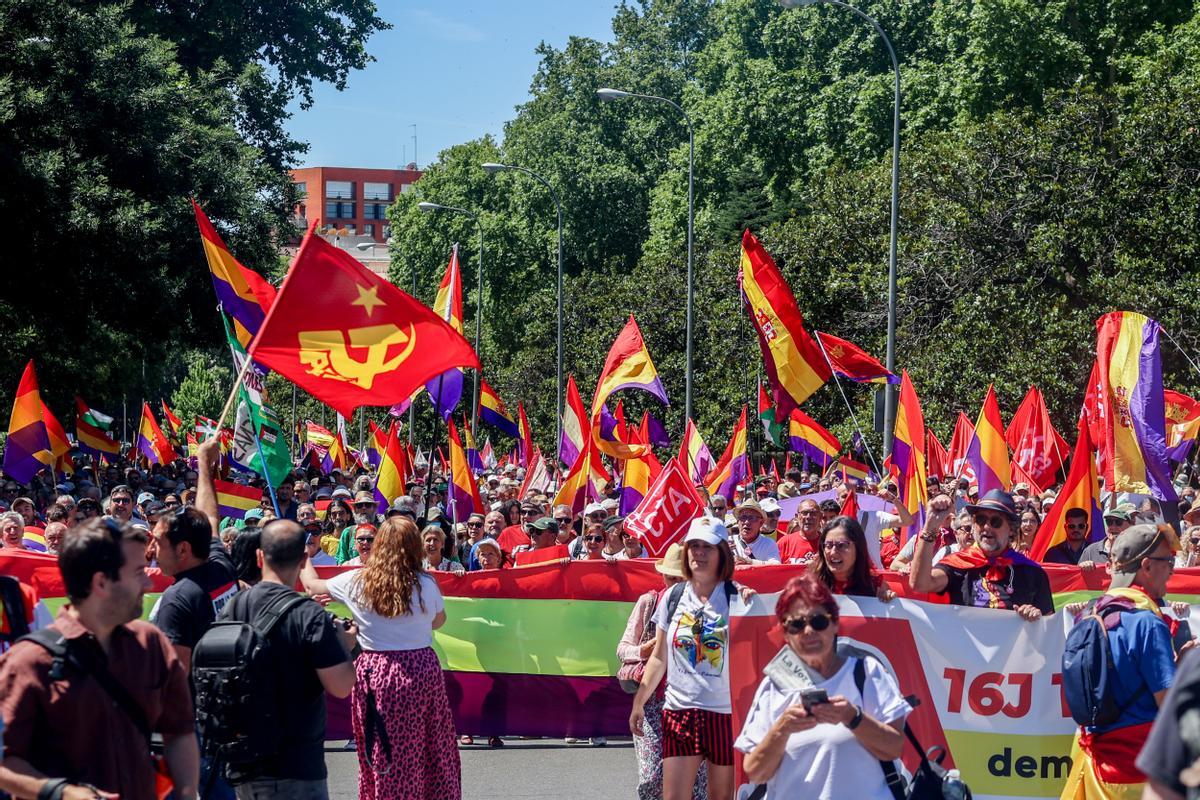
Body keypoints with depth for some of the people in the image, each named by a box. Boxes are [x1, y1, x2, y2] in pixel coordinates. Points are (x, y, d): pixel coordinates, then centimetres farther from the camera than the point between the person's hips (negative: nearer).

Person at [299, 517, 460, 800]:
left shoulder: (356, 582, -4)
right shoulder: (426, 584, -4)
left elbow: (312, 586, 13)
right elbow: (439, 620, 14)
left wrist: (303, 559, 31)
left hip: (376, 672, 0)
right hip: (422, 669, 0)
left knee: (384, 756, 8)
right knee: (434, 751, 12)